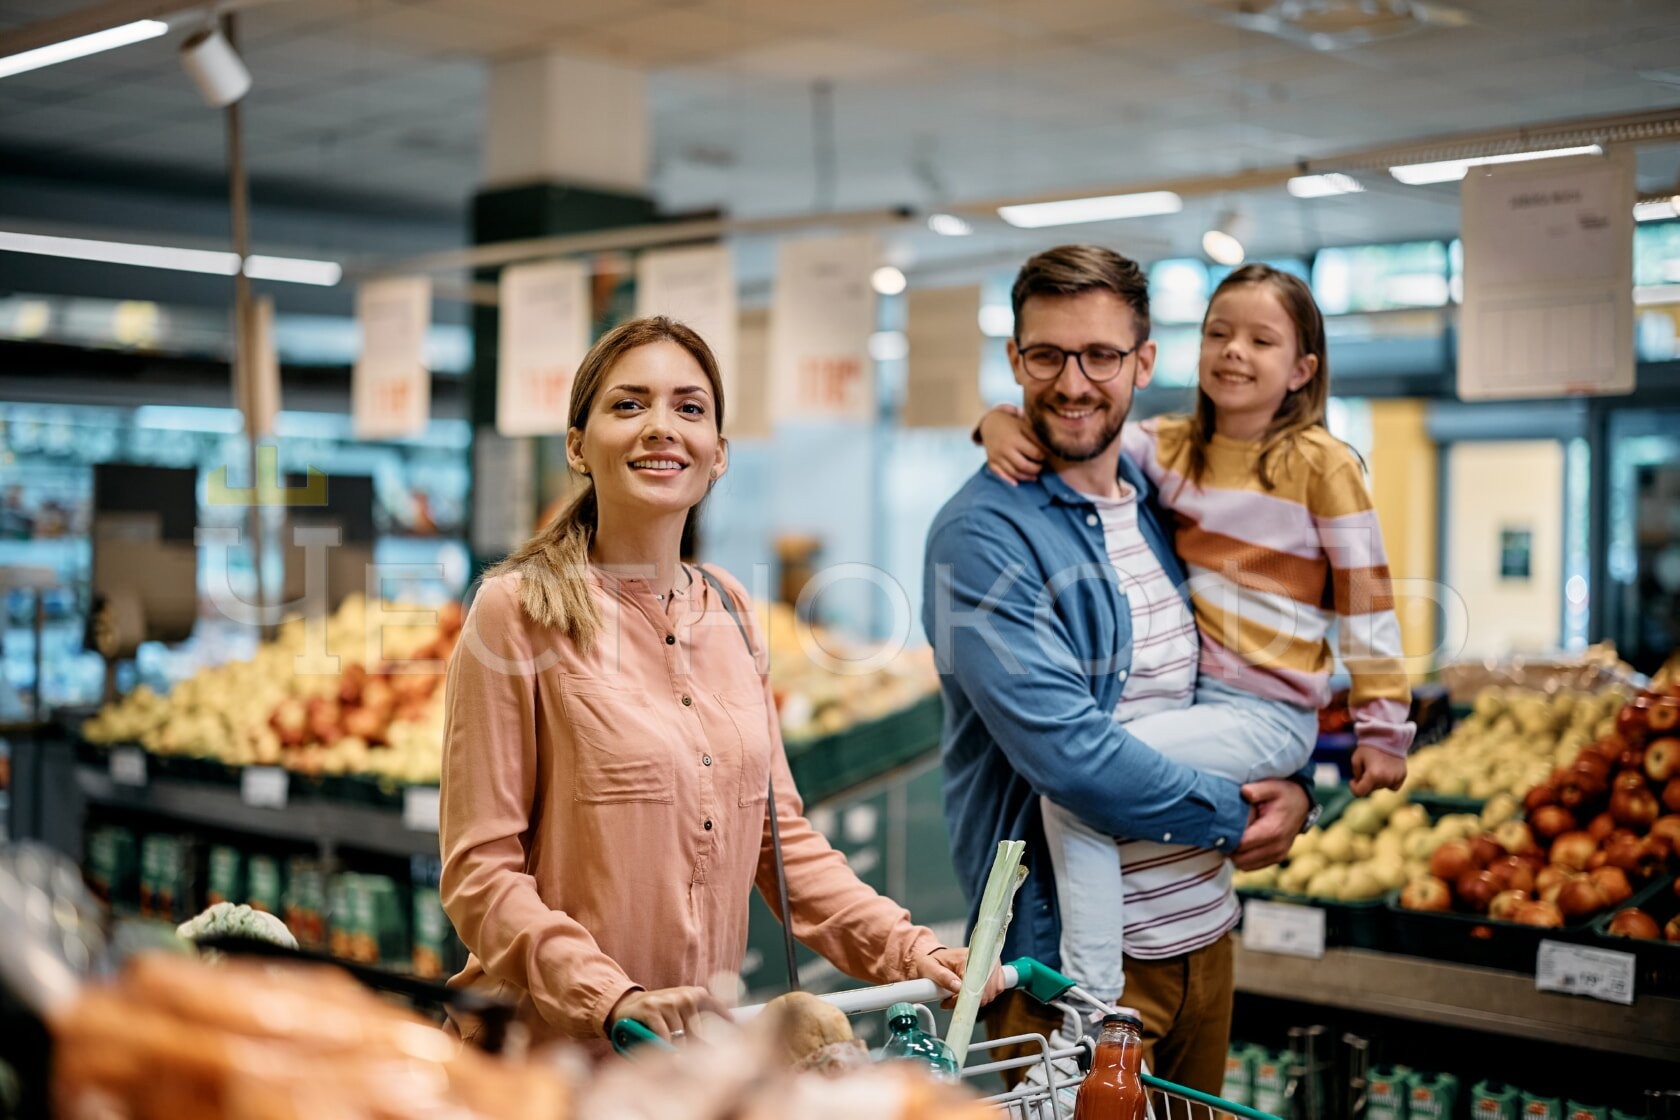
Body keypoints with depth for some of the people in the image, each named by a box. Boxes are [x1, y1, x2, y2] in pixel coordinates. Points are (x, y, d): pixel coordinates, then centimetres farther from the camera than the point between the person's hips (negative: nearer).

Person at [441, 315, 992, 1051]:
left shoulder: (727, 608, 7)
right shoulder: (520, 611, -10)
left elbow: (776, 832, 12)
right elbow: (479, 870, -12)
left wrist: (909, 951, 1)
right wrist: (613, 1002, -23)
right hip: (550, 1055, -5)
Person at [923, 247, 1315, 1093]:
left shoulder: (1160, 506, 9)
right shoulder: (982, 535, -16)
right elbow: (1066, 749, -24)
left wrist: (1292, 787, -3)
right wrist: (1235, 817, -13)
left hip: (1205, 934, 8)